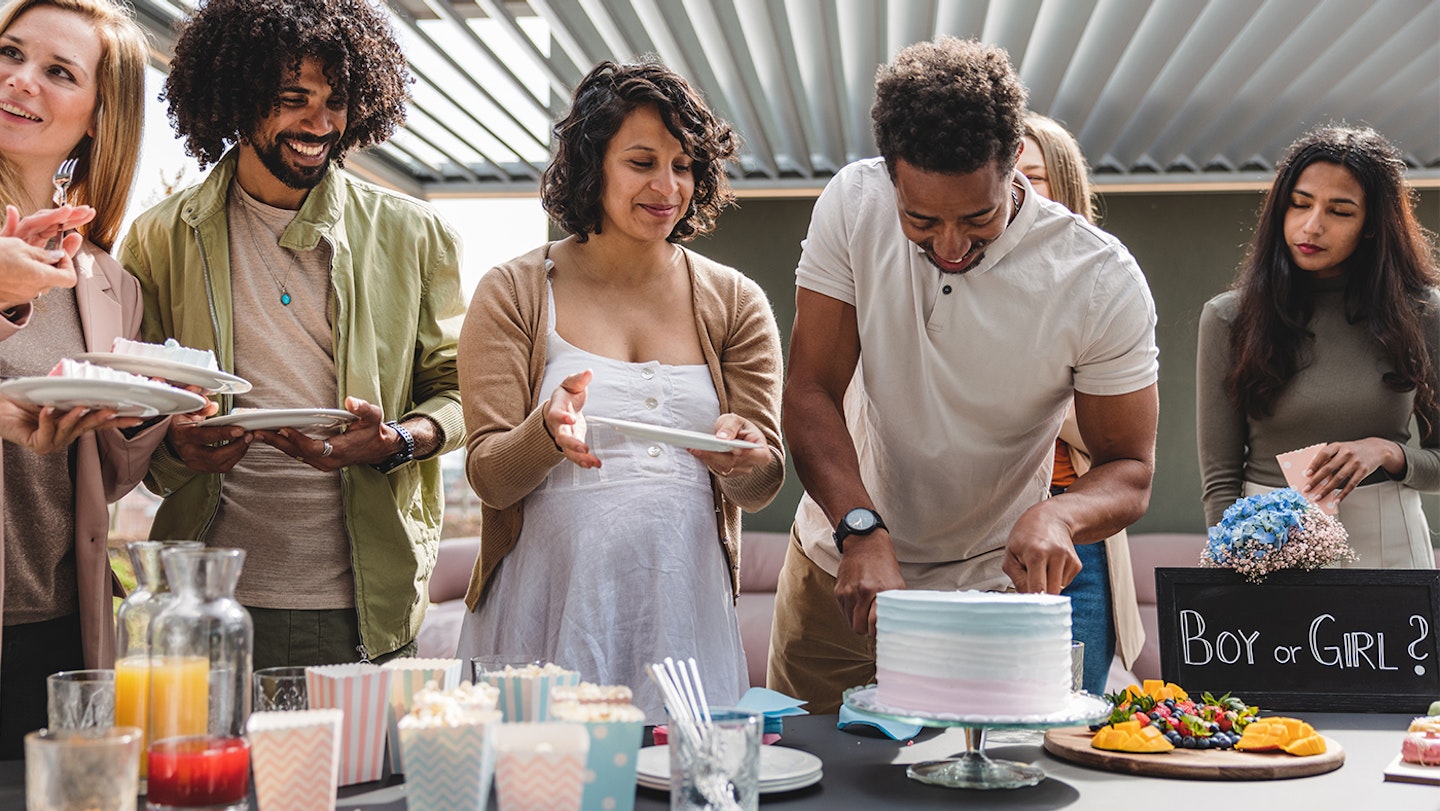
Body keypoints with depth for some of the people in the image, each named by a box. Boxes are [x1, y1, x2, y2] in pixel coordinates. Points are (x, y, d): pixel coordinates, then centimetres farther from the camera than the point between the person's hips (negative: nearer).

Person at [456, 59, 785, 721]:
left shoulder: (734, 303, 10)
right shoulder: (515, 294, 4)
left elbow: (762, 487, 7)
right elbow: (489, 478, -2)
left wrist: (744, 459, -16)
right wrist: (548, 435, -23)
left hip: (685, 616, 2)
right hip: (549, 612, -2)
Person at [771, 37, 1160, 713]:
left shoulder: (1101, 281, -20)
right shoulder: (854, 204, -16)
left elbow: (1129, 473, -12)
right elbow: (810, 392, -15)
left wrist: (1058, 514, -35)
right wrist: (861, 529, -30)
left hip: (987, 586, -1)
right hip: (837, 565, 2)